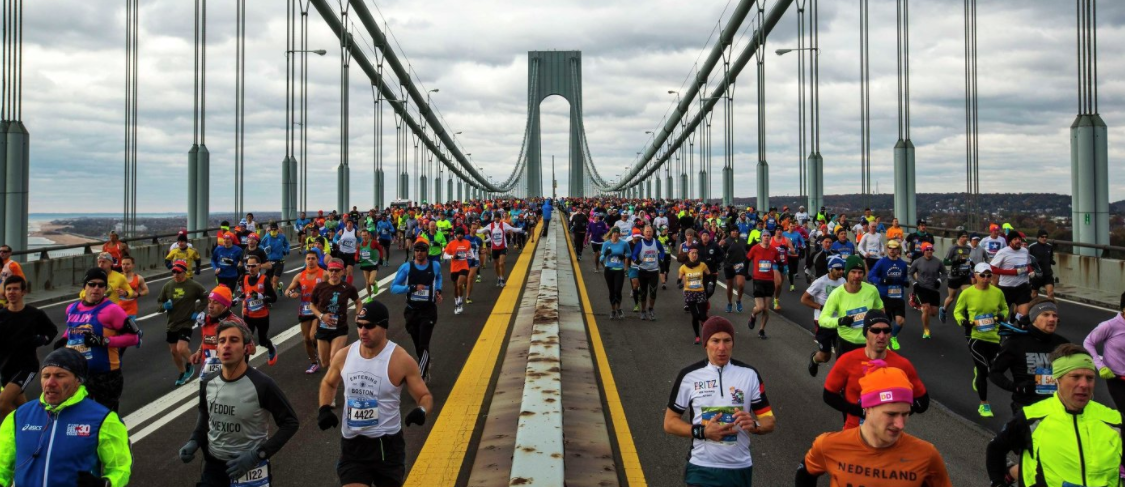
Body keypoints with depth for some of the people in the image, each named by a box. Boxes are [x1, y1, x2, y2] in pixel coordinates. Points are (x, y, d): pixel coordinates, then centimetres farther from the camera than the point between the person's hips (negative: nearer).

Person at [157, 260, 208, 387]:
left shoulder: (193, 286, -9)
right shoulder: (168, 286, 1)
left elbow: (205, 298, 2)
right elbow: (159, 301, 11)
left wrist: (197, 311, -7)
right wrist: (164, 306, -12)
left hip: (186, 324, -5)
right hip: (172, 324, 5)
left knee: (181, 349, -20)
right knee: (174, 351, 12)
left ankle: (189, 365, 12)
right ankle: (182, 373, 34)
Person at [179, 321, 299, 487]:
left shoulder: (262, 385, -20)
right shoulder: (208, 383, -4)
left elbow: (291, 423, -13)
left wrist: (258, 454, -20)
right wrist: (195, 440, 0)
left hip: (250, 467, -4)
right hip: (213, 466, 4)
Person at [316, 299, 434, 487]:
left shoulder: (400, 360, -14)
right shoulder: (343, 356, -2)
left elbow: (425, 396, -6)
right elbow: (328, 383, 19)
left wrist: (421, 411, -29)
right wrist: (325, 409, 0)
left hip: (387, 444, -2)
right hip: (352, 444, 2)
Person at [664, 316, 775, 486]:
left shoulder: (749, 375, -2)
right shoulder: (689, 376, -5)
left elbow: (770, 421, 2)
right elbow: (670, 423, 1)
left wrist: (753, 425, -20)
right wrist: (702, 431, -15)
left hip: (739, 469, 2)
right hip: (702, 469, -1)